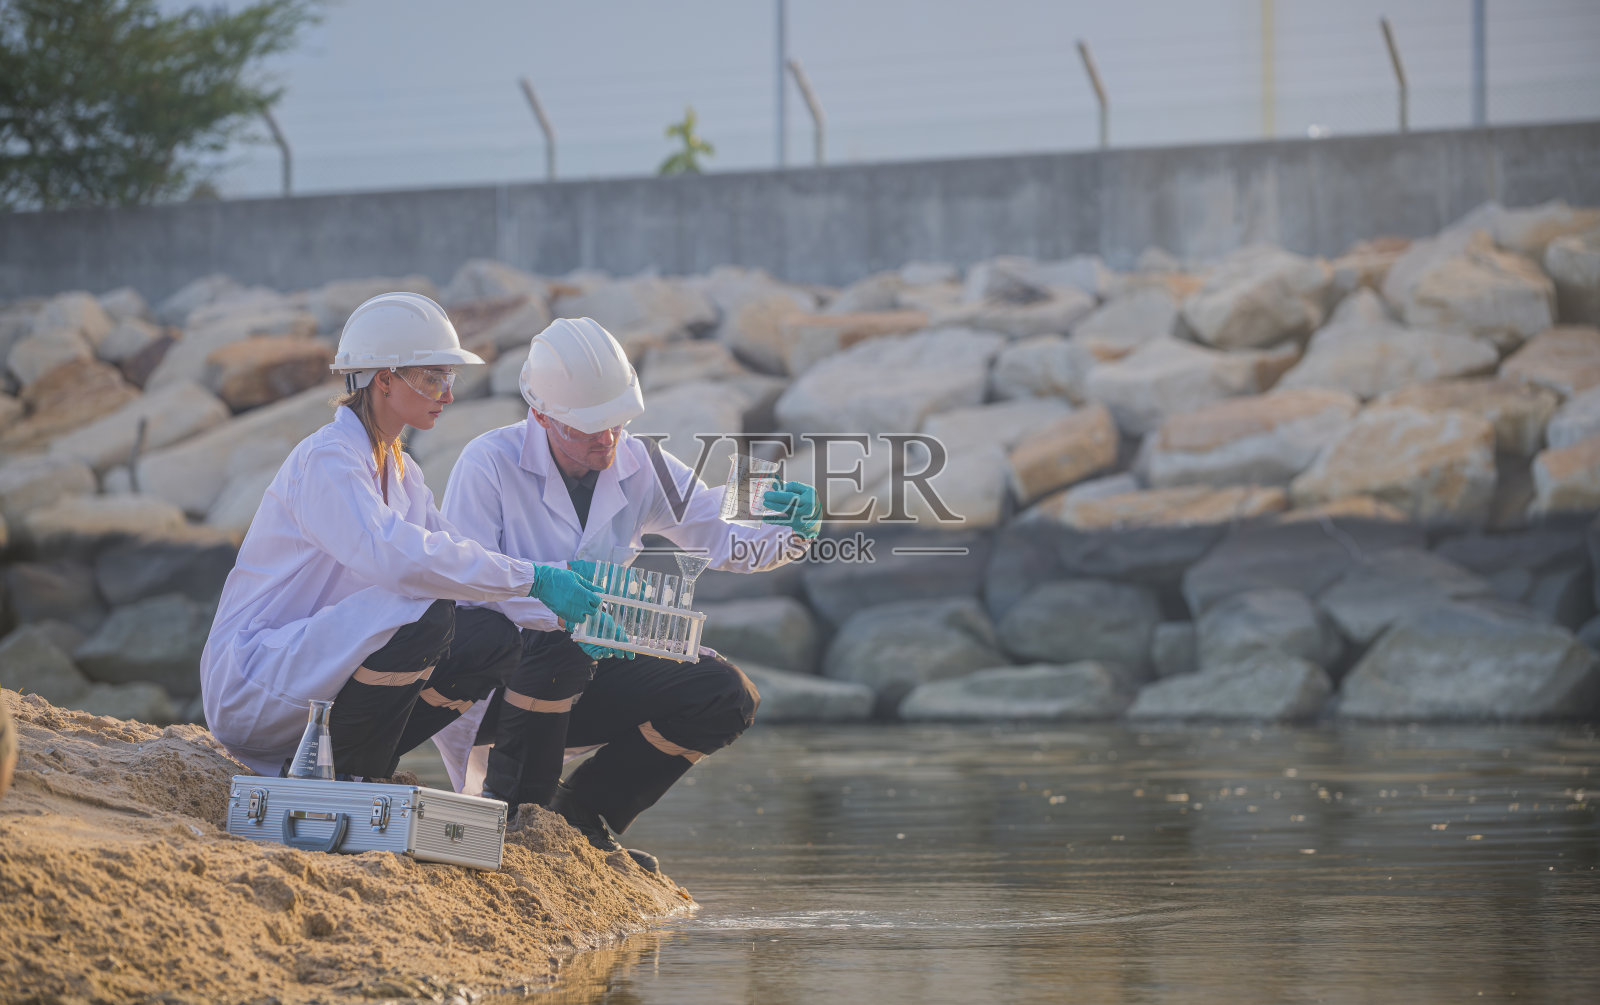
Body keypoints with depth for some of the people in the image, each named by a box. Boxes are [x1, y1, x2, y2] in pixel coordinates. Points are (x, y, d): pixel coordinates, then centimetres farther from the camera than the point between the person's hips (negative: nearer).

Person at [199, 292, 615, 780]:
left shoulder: (398, 471, 14)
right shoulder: (325, 460, -17)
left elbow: (459, 556, 10)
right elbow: (396, 557, -33)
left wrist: (563, 611, -6)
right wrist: (533, 579, -30)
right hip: (249, 682, -9)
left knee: (493, 643, -4)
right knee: (424, 616, -30)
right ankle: (336, 779, -15)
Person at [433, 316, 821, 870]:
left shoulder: (641, 468, 0)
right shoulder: (488, 464, -17)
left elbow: (723, 540, 1)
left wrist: (788, 533, -22)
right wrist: (566, 607, -40)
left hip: (583, 678, 6)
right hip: (485, 685, -6)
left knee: (726, 696, -10)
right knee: (562, 648, -38)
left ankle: (582, 815, 4)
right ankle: (515, 818, -14)